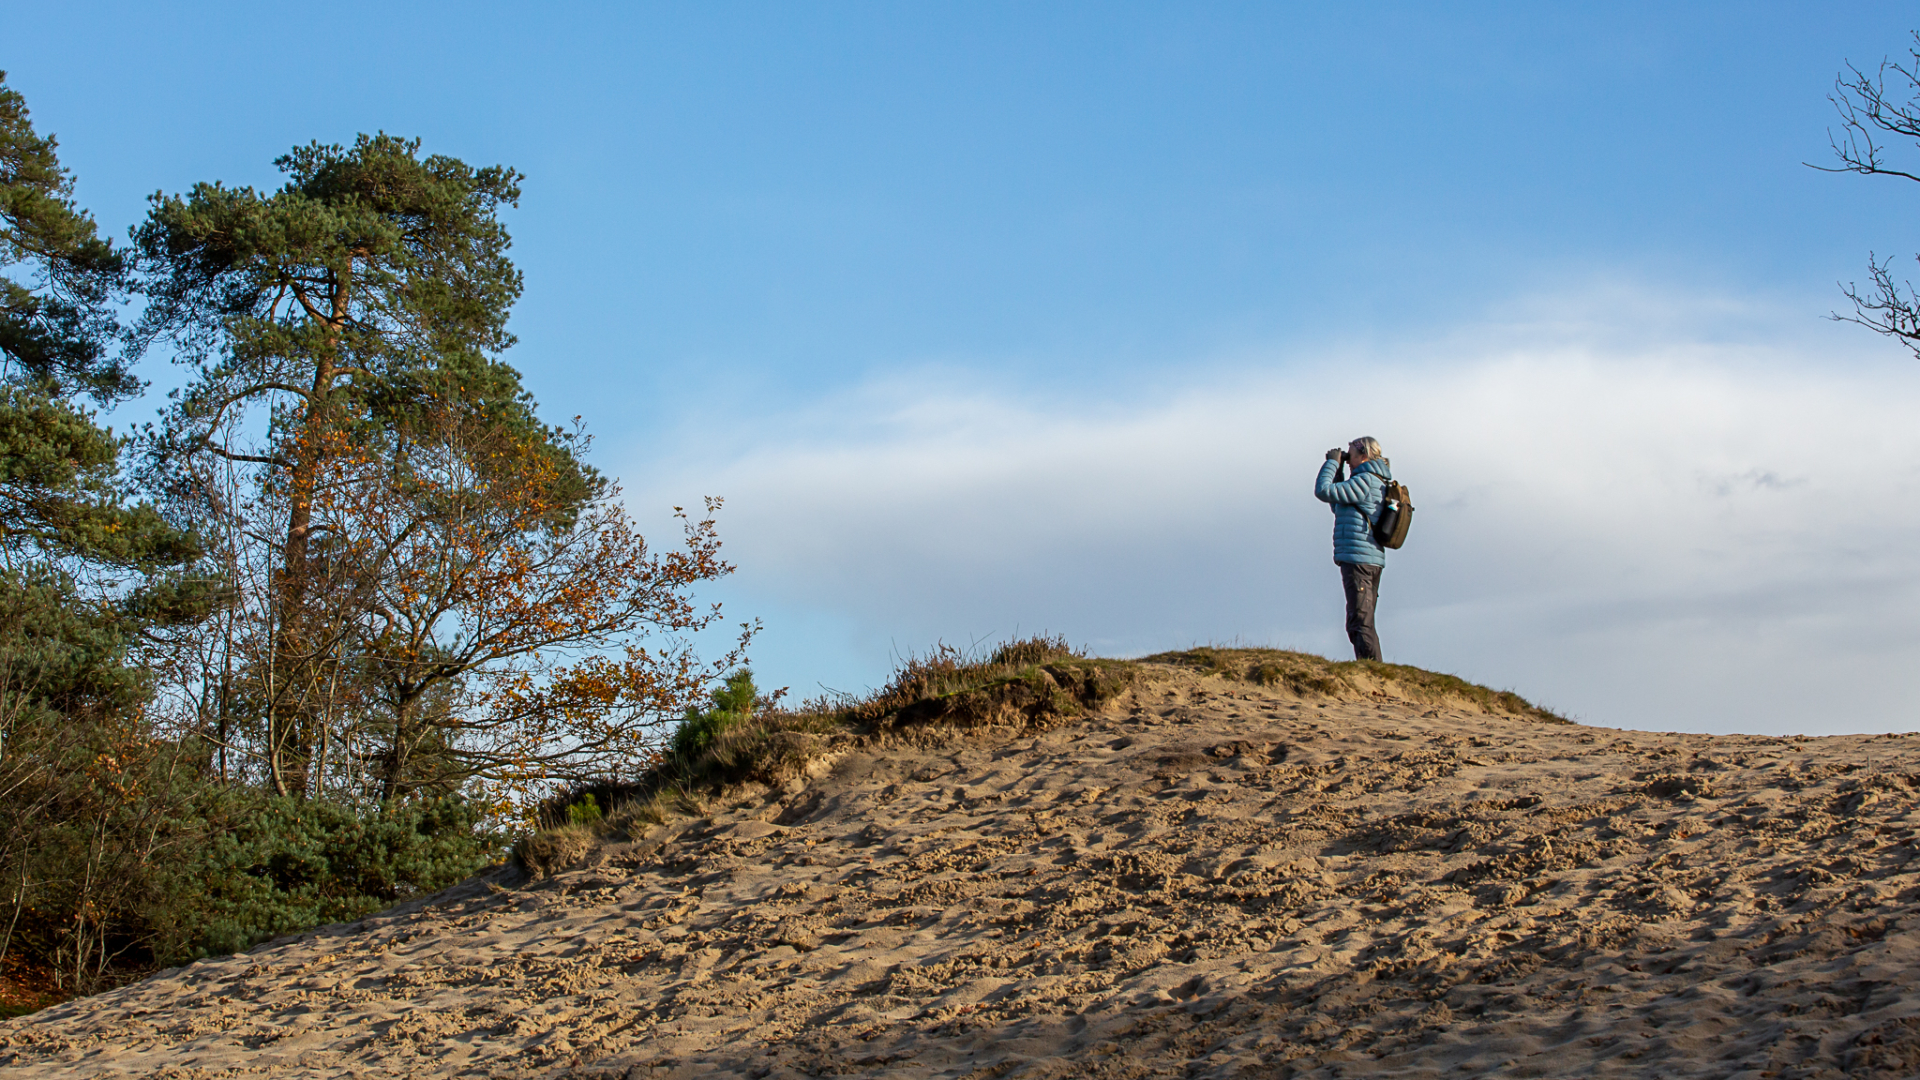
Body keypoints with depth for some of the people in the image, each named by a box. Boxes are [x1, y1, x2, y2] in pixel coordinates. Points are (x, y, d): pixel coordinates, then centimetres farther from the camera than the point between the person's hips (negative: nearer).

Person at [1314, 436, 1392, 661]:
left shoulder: (1364, 481, -11)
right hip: (1373, 560, 10)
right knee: (1363, 623, 12)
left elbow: (1323, 491, -14)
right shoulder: (1378, 484, 20)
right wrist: (1337, 471, 23)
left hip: (1358, 559, -10)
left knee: (1360, 623, -12)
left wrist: (1332, 463, -1)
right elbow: (1337, 505, 29)